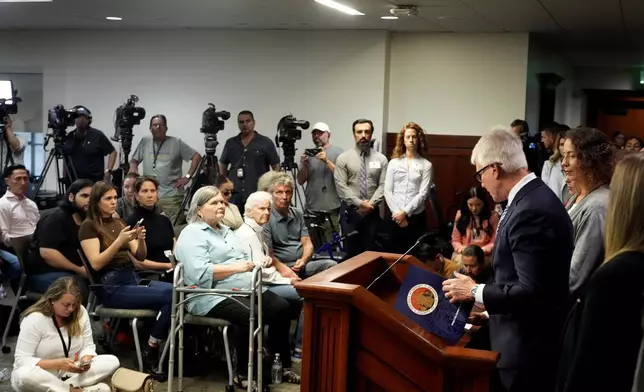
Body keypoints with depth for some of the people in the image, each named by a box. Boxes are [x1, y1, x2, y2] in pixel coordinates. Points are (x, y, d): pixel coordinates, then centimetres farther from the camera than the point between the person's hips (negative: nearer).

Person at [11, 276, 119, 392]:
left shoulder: (81, 312, -4)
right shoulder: (34, 319, -18)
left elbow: (88, 347, 3)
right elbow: (21, 360, -21)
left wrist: (85, 361, -22)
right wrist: (57, 364, -33)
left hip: (68, 373, 5)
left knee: (112, 361, -12)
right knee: (24, 375, -40)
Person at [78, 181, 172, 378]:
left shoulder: (118, 222, 20)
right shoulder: (89, 226, -1)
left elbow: (140, 257, 14)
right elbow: (96, 263, -13)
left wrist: (141, 239, -6)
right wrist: (119, 241, -21)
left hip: (133, 279, 7)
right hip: (111, 287, -7)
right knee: (169, 296, -26)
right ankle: (150, 353, -14)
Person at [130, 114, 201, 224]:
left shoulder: (176, 142, 1)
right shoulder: (145, 142, 10)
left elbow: (196, 157, 2)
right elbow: (134, 161, 19)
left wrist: (188, 176, -5)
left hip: (171, 196, -3)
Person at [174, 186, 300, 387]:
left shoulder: (226, 230, 23)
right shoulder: (191, 234, -6)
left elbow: (244, 259, 24)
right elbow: (200, 273, -20)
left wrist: (258, 262, 1)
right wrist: (237, 267, -19)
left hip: (246, 290, 9)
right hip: (213, 297, -8)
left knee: (281, 308, -13)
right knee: (251, 316, -32)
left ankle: (282, 364, 0)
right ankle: (244, 374, -14)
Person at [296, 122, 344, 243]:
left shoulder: (338, 152, 2)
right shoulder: (309, 154, 13)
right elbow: (300, 181, 11)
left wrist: (327, 161, -18)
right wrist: (304, 166, -6)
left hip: (332, 210, -3)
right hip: (311, 208, 4)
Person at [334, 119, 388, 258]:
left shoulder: (381, 159, 5)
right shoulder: (343, 158, -1)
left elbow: (383, 186, -1)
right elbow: (341, 186, -7)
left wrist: (371, 204, -14)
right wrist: (359, 203, -14)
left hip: (372, 212, 2)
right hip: (350, 211, -1)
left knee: (370, 251, 6)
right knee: (350, 251, 4)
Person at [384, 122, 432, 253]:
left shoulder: (426, 165, 1)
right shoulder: (394, 162, 7)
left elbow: (423, 193, -6)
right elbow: (387, 191, 3)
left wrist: (405, 212, -12)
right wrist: (397, 213, -8)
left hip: (416, 217, -2)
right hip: (395, 216, 2)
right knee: (394, 253, 5)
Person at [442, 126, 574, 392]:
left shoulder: (531, 211, -24)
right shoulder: (533, 197, 6)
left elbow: (532, 292, -27)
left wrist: (475, 292, -16)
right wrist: (489, 307, 16)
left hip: (526, 346, -9)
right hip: (527, 338, 9)